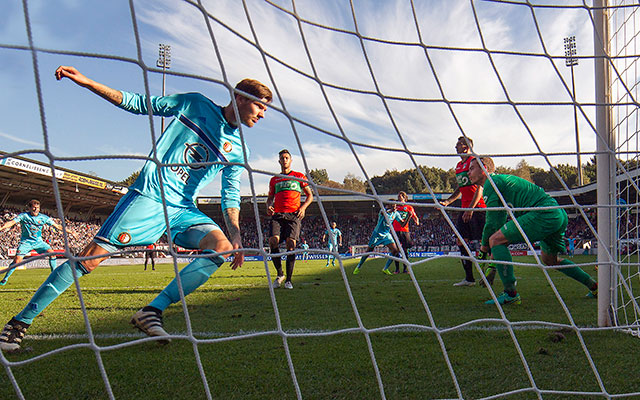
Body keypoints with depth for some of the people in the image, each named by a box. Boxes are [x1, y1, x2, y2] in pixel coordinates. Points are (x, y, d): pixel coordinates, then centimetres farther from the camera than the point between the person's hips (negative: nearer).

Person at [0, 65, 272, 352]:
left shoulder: (238, 150, 12)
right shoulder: (195, 104, 3)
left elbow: (231, 196, 11)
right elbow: (136, 103, 7)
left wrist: (235, 235, -4)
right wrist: (87, 83, -1)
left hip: (184, 210, 4)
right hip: (148, 196, -4)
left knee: (221, 246, -21)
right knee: (91, 257, -11)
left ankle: (152, 311, -20)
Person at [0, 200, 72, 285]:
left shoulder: (43, 217, -1)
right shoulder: (23, 215, -8)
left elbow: (57, 226, 4)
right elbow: (12, 222, -19)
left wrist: (70, 232, 4)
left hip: (38, 241, 2)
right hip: (26, 241, -2)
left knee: (51, 253, -17)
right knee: (17, 260, -16)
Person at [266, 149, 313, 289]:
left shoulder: (299, 176, 16)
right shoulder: (274, 180, 23)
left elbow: (310, 195, 16)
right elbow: (270, 198, 28)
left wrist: (303, 207, -2)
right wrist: (268, 206, 5)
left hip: (293, 215, -2)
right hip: (277, 215, 2)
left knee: (290, 243, -17)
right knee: (273, 241, -20)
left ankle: (288, 279, -8)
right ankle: (279, 274, -1)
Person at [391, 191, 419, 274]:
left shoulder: (409, 207, 9)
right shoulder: (395, 206, 12)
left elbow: (415, 217, 9)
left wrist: (417, 222, -11)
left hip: (405, 231, -1)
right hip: (396, 230, 1)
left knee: (405, 250, -1)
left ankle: (405, 268, 8)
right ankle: (397, 269, 5)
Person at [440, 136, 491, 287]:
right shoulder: (459, 166, 19)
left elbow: (480, 188, -14)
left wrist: (471, 208, -20)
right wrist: (447, 202, 15)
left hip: (477, 208, -9)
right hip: (465, 209, 9)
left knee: (483, 242, -8)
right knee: (460, 241, 4)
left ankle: (492, 271, 5)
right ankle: (469, 278, 8)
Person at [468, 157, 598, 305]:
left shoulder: (491, 183, -1)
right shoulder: (503, 179, 28)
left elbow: (492, 222, -6)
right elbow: (500, 221, 33)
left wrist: (485, 244, 10)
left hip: (543, 213, -11)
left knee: (495, 240, -12)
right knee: (550, 259, 31)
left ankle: (510, 293, -15)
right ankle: (594, 286, 37)